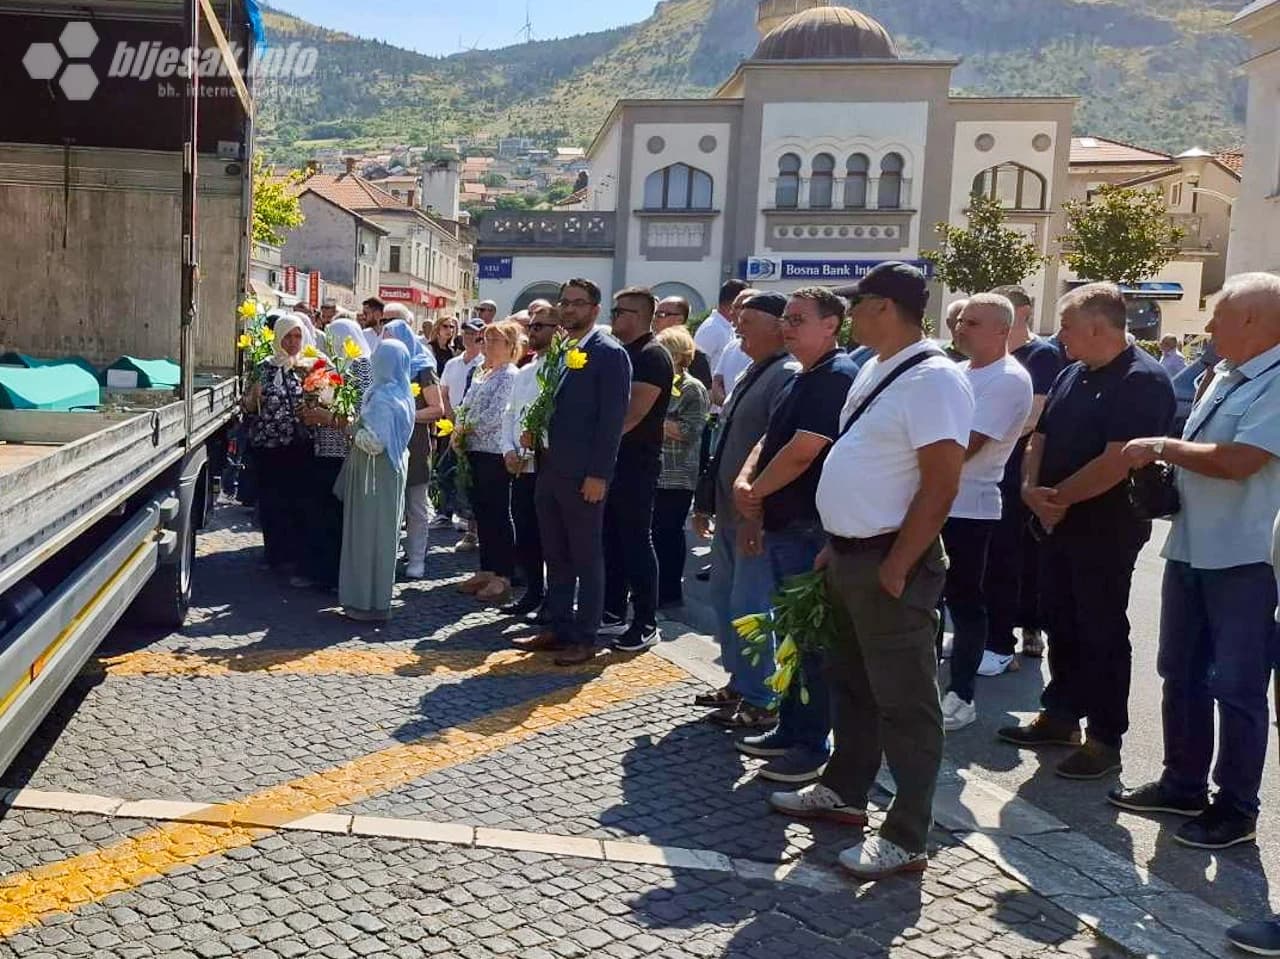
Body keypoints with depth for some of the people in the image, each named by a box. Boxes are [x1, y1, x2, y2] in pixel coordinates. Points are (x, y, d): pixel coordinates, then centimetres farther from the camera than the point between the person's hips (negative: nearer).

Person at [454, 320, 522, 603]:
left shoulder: (510, 375, -10)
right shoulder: (482, 373, 17)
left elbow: (494, 415, -18)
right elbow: (466, 407, 17)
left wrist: (465, 429, -8)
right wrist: (458, 434, 0)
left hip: (495, 451, -8)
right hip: (475, 450, 8)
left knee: (499, 514, -4)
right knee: (482, 512, 12)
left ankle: (503, 577, 2)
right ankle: (486, 571, 21)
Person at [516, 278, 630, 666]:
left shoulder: (610, 353, -9)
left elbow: (612, 418, -13)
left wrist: (598, 474, -17)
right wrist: (534, 430, 3)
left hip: (583, 475, -8)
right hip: (549, 470, 8)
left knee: (587, 557, 3)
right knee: (555, 556, 14)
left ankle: (585, 638, 11)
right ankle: (557, 628, 24)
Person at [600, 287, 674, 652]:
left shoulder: (652, 356, -13)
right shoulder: (622, 352, 14)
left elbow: (633, 414, -21)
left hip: (636, 463, -9)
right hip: (612, 460, 9)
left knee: (636, 541, -3)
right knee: (612, 539, 13)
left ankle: (646, 623, 4)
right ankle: (613, 612, 22)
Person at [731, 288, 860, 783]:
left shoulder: (837, 377, -15)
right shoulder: (802, 379, 16)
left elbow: (802, 452, -22)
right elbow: (769, 440, 17)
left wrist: (755, 492, -9)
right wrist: (745, 482, -1)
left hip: (811, 529, -10)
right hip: (782, 525, 10)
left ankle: (812, 746, 8)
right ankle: (790, 729, 28)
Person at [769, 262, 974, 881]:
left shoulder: (932, 379, -18)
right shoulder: (875, 369, 12)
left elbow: (940, 486, -22)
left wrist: (895, 568, -21)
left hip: (889, 563, -10)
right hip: (849, 555, 10)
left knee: (903, 702, 0)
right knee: (850, 683, 22)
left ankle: (906, 839, 11)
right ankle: (843, 792, 38)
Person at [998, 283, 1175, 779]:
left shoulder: (1142, 380, -16)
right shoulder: (1072, 376, 11)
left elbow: (1118, 462, -25)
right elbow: (1041, 439, 13)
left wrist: (1058, 496, -15)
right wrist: (1031, 489, -6)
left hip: (1106, 528, -8)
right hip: (1059, 521, 8)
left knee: (1102, 632, 0)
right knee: (1061, 623, 16)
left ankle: (1105, 739, 12)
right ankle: (1060, 715, 30)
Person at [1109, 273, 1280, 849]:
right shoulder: (1225, 378, 12)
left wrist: (1161, 447, -15)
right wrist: (1164, 478, 3)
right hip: (1191, 551, 9)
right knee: (1181, 675, 17)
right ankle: (1183, 785, 31)